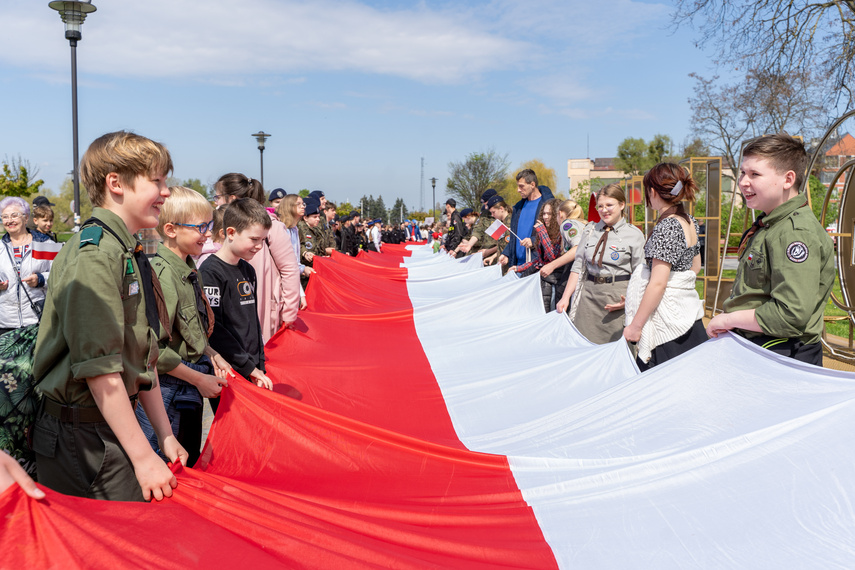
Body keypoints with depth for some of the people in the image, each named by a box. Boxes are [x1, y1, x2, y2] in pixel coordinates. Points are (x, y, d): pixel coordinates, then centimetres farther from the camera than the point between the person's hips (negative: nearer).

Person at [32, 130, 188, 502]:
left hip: (114, 425, 9)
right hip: (82, 440, -9)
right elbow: (99, 367, -22)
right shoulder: (95, 254, -18)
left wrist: (165, 436, 14)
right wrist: (144, 457, -19)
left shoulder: (133, 255, 12)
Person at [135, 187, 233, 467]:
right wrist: (199, 379, -16)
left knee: (191, 460, 19)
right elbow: (154, 349, -24)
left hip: (190, 387, 9)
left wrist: (212, 356, 7)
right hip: (167, 386, -9)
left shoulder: (188, 268, 8)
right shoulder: (162, 274, -21)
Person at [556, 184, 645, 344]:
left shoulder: (634, 235, 0)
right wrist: (565, 297, 5)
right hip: (589, 294, 4)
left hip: (618, 295, -3)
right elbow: (578, 267, 13)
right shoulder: (589, 231, 12)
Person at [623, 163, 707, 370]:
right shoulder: (691, 223, 10)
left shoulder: (666, 227, -17)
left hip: (668, 320, -9)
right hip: (690, 315, 9)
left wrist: (635, 325, -15)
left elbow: (658, 283, -20)